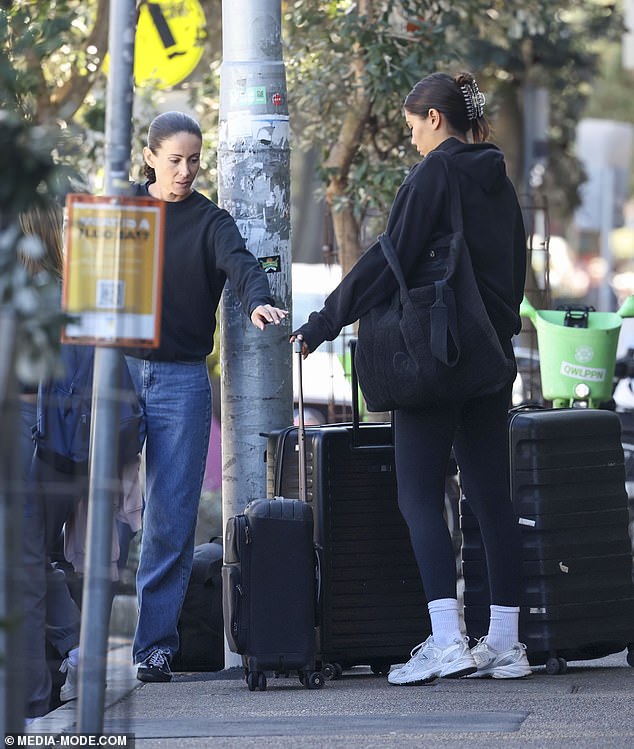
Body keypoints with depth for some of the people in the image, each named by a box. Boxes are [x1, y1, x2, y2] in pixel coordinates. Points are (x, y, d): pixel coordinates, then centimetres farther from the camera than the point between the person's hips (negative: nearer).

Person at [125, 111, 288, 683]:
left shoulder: (210, 222, 4)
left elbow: (241, 264, -15)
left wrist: (259, 301, -37)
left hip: (182, 380, -1)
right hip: (116, 368, 1)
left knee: (171, 518, -4)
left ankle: (154, 642, 2)